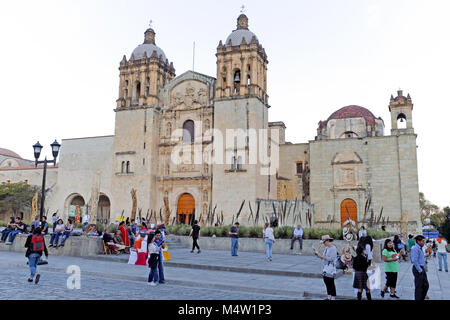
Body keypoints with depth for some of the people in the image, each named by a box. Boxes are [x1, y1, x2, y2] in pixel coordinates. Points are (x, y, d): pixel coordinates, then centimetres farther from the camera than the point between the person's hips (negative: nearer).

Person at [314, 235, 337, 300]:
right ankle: (329, 297, 23)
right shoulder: (326, 248, 12)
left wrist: (321, 256, -21)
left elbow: (331, 259, -22)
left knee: (331, 283, -1)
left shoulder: (333, 248, -14)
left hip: (331, 268, -8)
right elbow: (323, 257, 14)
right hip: (325, 267, 8)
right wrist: (317, 254, -1)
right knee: (326, 281, 12)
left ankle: (333, 297, 8)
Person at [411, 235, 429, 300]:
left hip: (422, 268, 10)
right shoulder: (415, 248, -18)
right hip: (418, 269, -9)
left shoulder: (420, 248, 12)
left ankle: (422, 298, 26)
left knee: (426, 285, 14)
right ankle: (418, 298, 9)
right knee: (418, 287, 0)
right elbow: (415, 261, -22)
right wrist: (420, 270, -19)